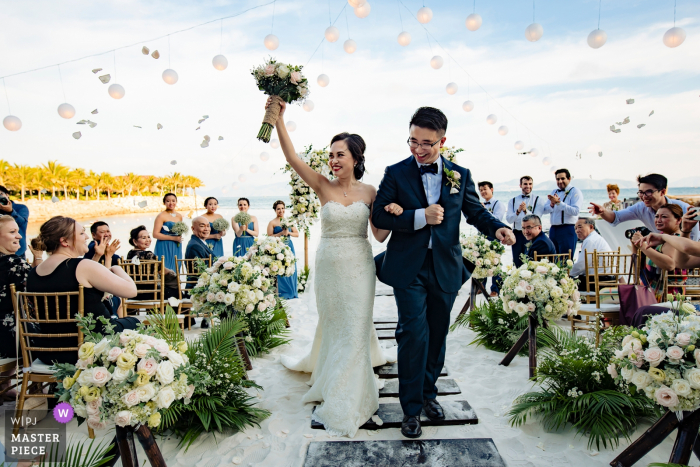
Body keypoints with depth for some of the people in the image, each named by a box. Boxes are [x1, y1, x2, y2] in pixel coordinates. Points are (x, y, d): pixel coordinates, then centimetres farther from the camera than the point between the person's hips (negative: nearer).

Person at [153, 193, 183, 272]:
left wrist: (179, 238, 6)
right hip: (165, 248, -6)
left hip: (177, 248, 6)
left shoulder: (179, 216, 11)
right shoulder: (161, 216, -7)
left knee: (176, 270, 7)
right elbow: (155, 234, -13)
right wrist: (173, 238, -15)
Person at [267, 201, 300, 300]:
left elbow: (297, 233, 13)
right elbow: (270, 237, -8)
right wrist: (281, 233, -15)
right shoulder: (272, 223, -1)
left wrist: (289, 232, -5)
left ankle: (292, 292, 15)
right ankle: (283, 293, 5)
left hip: (289, 247, 4)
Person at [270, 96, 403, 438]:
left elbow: (380, 235, -1)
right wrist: (278, 118, -24)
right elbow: (292, 157, -15)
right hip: (328, 266, 1)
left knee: (354, 328, 3)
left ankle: (345, 405, 20)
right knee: (332, 325, 16)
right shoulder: (323, 186, -3)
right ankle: (328, 378, 44)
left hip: (359, 267, 0)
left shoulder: (369, 192, -1)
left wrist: (394, 215, -20)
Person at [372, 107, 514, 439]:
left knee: (437, 334, 15)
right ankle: (411, 409, 10)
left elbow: (475, 211, 11)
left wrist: (497, 227, -10)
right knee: (415, 334, -8)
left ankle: (428, 393, 37)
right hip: (409, 268, -3)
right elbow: (379, 216, -7)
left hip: (445, 268, 3)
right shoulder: (395, 173, -2)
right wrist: (420, 217, -19)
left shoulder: (460, 175, 5)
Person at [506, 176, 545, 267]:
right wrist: (518, 211, -19)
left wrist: (526, 210, -25)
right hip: (517, 234, 3)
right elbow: (508, 219, -2)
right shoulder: (512, 201, 10)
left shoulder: (538, 200, 3)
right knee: (517, 263, 8)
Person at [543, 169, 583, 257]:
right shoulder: (554, 192, 17)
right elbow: (545, 210, 11)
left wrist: (558, 203, -21)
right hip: (553, 229, 7)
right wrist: (552, 204, -10)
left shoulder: (575, 192, -3)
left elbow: (575, 211, -17)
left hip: (568, 229, -7)